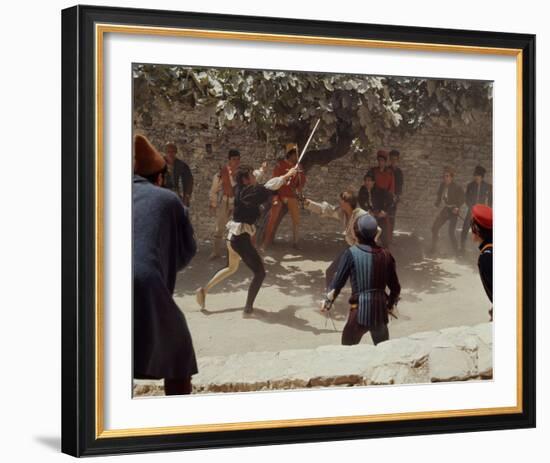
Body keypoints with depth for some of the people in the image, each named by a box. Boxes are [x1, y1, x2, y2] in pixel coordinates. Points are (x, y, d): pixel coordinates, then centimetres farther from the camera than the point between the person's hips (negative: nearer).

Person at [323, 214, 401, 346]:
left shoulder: (352, 253, -9)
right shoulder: (385, 255, 3)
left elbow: (338, 281, -7)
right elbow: (395, 287, 8)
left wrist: (328, 302, 9)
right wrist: (390, 305, 26)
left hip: (360, 311, -4)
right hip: (381, 311, 4)